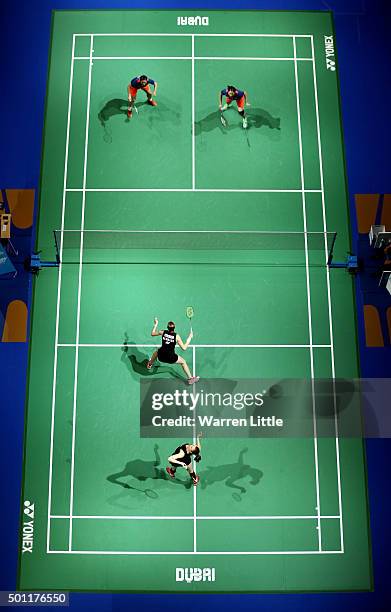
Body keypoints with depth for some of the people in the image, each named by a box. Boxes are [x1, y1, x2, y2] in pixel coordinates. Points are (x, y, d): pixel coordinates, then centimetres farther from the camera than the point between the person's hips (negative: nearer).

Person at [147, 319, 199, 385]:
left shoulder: (163, 332, -4)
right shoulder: (176, 336, -11)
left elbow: (152, 333, 14)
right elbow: (184, 348, -9)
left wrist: (155, 324, 26)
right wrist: (189, 338, -1)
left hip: (161, 357, 3)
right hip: (171, 358, -3)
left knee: (156, 352, 38)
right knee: (183, 362, 22)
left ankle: (149, 364, 62)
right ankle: (190, 379, 26)